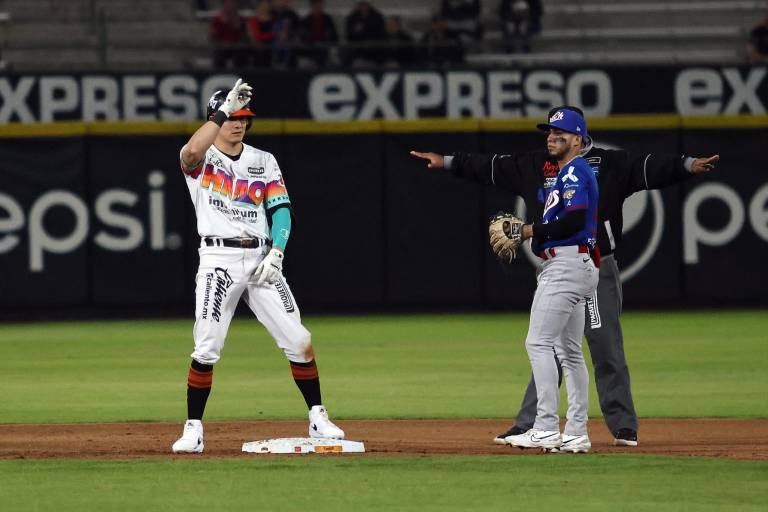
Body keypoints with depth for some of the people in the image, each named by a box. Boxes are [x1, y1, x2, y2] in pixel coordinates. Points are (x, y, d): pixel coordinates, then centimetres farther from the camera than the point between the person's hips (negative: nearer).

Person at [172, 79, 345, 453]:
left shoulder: (264, 162, 14)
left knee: (298, 341, -1)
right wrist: (223, 110, -25)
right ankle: (193, 431, -1)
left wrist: (276, 254, -10)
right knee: (207, 348, -10)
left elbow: (281, 209, 5)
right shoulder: (202, 159, 3)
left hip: (261, 258, 3)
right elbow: (192, 151, -24)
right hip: (218, 260, -3)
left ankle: (317, 419, 10)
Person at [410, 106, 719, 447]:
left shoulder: (609, 164, -1)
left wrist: (688, 165, -27)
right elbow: (490, 167, 17)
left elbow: (649, 168, -13)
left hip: (597, 271, -3)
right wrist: (448, 162, 15)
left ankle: (624, 428, 5)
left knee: (607, 352, -2)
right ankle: (528, 426, 6)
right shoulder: (534, 165, 12)